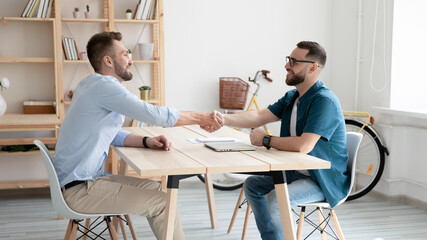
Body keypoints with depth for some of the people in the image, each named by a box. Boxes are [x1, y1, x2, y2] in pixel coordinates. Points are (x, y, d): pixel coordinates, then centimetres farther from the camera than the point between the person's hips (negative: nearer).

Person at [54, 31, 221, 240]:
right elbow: (154, 114, -21)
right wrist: (200, 118, -7)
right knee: (161, 202, -10)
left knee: (153, 188, 15)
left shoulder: (91, 85, 12)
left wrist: (147, 141, 0)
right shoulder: (104, 86, -20)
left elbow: (112, 134, 17)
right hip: (78, 189, -10)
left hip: (86, 177, 10)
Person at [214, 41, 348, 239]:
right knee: (251, 185, 9)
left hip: (325, 180, -10)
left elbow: (303, 146, -33)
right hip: (297, 172, 10)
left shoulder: (324, 101, -24)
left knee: (276, 199, -28)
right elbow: (259, 116, 0)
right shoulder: (291, 97, 7)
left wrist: (265, 140, -19)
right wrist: (225, 119, -17)